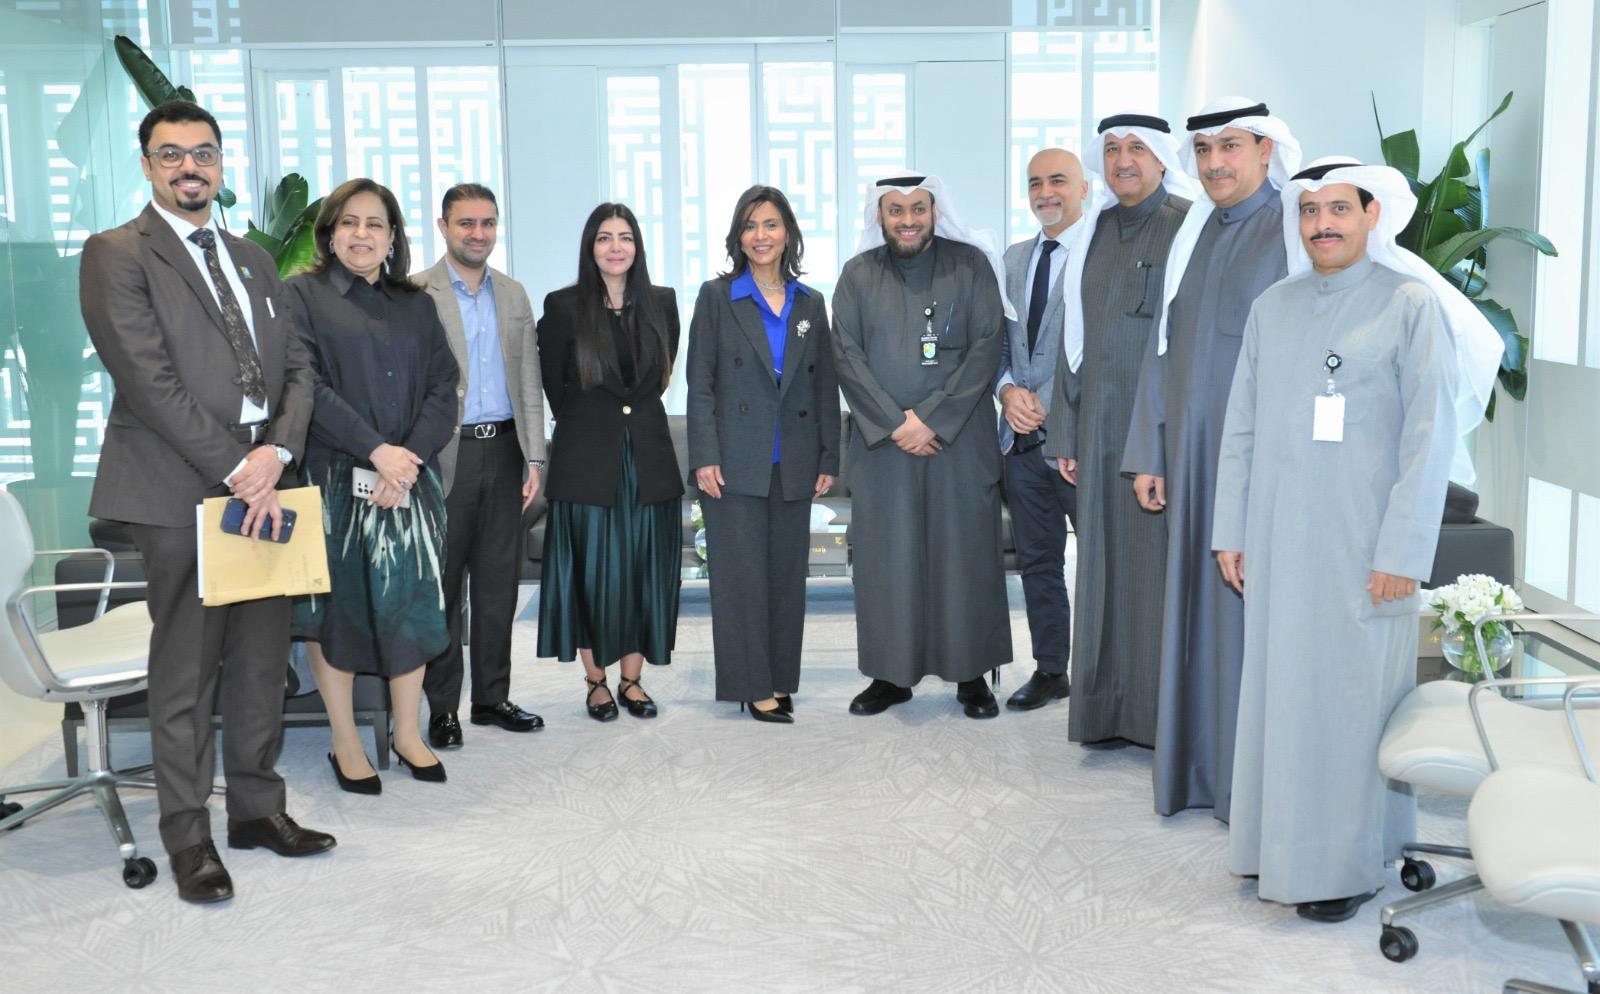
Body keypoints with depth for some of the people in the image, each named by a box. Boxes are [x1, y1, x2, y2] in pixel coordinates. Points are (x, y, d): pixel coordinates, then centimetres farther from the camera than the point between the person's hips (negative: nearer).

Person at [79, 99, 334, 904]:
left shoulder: (253, 260, 18)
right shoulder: (116, 255, -2)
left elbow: (296, 369, 12)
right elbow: (150, 381, -12)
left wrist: (275, 454, -7)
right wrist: (235, 468, -15)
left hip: (262, 486, 6)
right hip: (180, 494, -6)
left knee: (262, 661, 11)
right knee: (185, 672, 2)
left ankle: (257, 808, 24)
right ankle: (188, 836, 13)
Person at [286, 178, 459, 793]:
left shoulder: (416, 306, 13)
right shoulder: (302, 296, 1)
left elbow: (443, 388, 5)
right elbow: (307, 386, -10)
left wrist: (411, 457, -10)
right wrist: (376, 451, -17)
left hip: (409, 480, 4)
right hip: (334, 480, -3)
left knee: (409, 603, 5)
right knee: (336, 603, 1)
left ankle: (408, 734, 17)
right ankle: (345, 744, 11)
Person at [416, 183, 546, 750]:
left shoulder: (514, 295, 12)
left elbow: (529, 383, 13)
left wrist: (534, 457, 6)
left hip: (504, 451, 5)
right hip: (446, 456, -5)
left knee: (498, 583, 10)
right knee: (442, 585, 2)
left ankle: (492, 697, 20)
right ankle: (442, 707, 11)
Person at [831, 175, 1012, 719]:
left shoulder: (970, 264, 2)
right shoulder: (858, 274, 7)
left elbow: (987, 344, -5)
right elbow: (846, 355, 0)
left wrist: (934, 420, -12)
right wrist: (894, 423, -11)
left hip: (959, 439, -1)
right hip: (881, 441, 1)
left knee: (965, 552, 2)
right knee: (885, 556, 3)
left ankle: (971, 674, 13)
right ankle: (891, 674, 13)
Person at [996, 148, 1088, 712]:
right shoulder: (1014, 259, 14)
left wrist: (1054, 409, -13)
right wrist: (1008, 389, -2)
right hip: (1024, 435, 7)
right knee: (1038, 561, 14)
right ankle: (1049, 671, 26)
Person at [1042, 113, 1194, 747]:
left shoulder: (1189, 227, -4)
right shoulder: (1092, 235, 13)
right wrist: (1065, 434, 10)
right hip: (1102, 422, 5)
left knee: (1162, 556, -1)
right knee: (1106, 558, 8)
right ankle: (1108, 706, 17)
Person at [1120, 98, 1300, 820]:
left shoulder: (1291, 233, -8)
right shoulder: (1191, 238, 13)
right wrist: (1148, 456, 10)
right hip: (1191, 455, 7)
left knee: (1250, 611, 0)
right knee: (1193, 605, 11)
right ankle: (1197, 765, 22)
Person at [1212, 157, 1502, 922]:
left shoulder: (1410, 304, -5)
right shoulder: (1273, 307, 9)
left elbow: (1430, 435, -9)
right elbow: (1241, 426, 11)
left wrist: (1402, 552, -13)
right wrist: (1230, 531, 8)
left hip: (1363, 543, -4)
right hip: (1278, 541, 4)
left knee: (1351, 697, 1)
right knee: (1276, 691, 9)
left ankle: (1348, 863, 13)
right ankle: (1280, 841, 22)